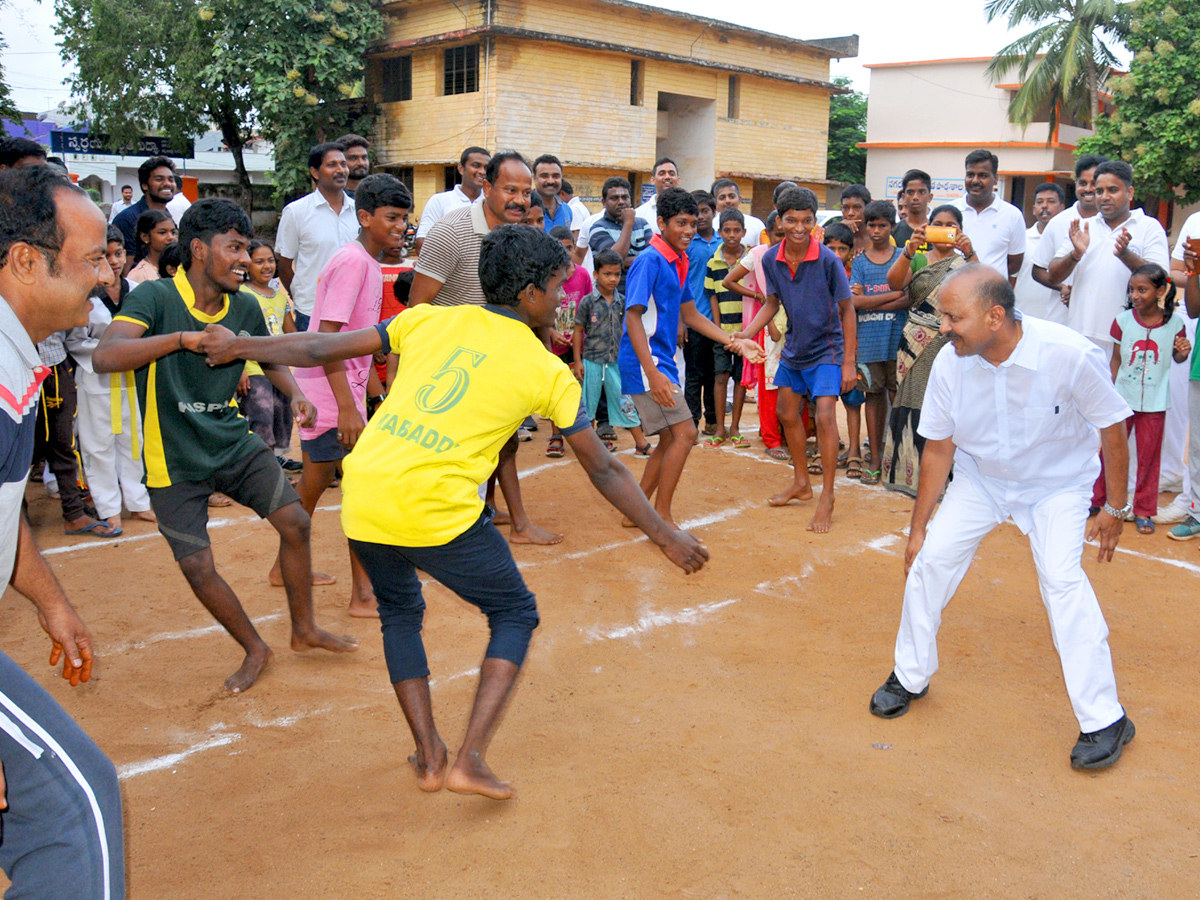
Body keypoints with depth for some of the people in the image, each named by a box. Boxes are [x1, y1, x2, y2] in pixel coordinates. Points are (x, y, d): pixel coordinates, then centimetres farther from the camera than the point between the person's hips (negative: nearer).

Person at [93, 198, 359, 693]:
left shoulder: (245, 307, -2)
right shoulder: (155, 297, -18)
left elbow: (269, 357, 18)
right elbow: (104, 356, -34)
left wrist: (296, 395, -3)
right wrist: (185, 338, -45)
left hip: (234, 444, 4)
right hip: (174, 460, -4)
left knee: (295, 521, -5)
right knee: (197, 567, -5)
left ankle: (304, 629, 17)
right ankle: (255, 649, 19)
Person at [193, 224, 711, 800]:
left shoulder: (429, 320, 11)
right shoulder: (548, 372, 3)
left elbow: (322, 350, 14)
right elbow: (604, 471, 6)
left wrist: (237, 345, 29)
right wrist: (666, 537, 15)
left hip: (362, 499, 5)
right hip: (440, 514, -4)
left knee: (400, 612, 28)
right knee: (515, 614, 17)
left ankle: (429, 757, 30)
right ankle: (470, 759, 8)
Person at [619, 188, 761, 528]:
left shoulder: (680, 262, 14)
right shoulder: (650, 260, -14)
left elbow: (689, 314, 21)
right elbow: (633, 318, -19)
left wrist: (735, 342, 14)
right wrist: (652, 373, -27)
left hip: (662, 361, 10)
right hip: (645, 362, -10)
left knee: (671, 439, 13)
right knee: (684, 433, -11)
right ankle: (662, 518, -2)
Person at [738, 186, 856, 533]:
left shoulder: (828, 260, -21)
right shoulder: (771, 259, -7)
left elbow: (847, 309, -13)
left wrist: (849, 362, -14)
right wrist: (744, 334, -8)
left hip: (826, 350, -6)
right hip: (793, 348, 6)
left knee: (824, 416, -17)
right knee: (787, 414, 15)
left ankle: (827, 498, -5)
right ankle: (801, 483, 35)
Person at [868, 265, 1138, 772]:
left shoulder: (1070, 356, -32)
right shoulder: (950, 365, -21)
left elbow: (1112, 430, -15)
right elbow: (938, 449, -7)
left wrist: (1115, 510, -6)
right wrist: (918, 527, -1)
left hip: (1058, 482, -3)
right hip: (980, 478, 3)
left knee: (1061, 577, -20)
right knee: (929, 559, -7)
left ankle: (1104, 720, -4)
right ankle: (909, 678, 16)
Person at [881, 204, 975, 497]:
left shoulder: (965, 262, 9)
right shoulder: (918, 260, 11)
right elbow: (894, 282, -8)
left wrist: (969, 253, -23)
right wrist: (909, 250, -21)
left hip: (952, 344, -1)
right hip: (917, 345, 1)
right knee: (915, 404, 0)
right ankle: (911, 472, 8)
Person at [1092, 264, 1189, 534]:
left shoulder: (1174, 323, -6)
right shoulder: (1123, 320, -5)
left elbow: (1176, 357, 8)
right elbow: (1116, 359, 2)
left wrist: (1183, 353, -15)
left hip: (1155, 402, -1)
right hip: (1123, 397, 1)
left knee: (1149, 456, 7)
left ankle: (1144, 510, 19)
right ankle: (1096, 499, 24)